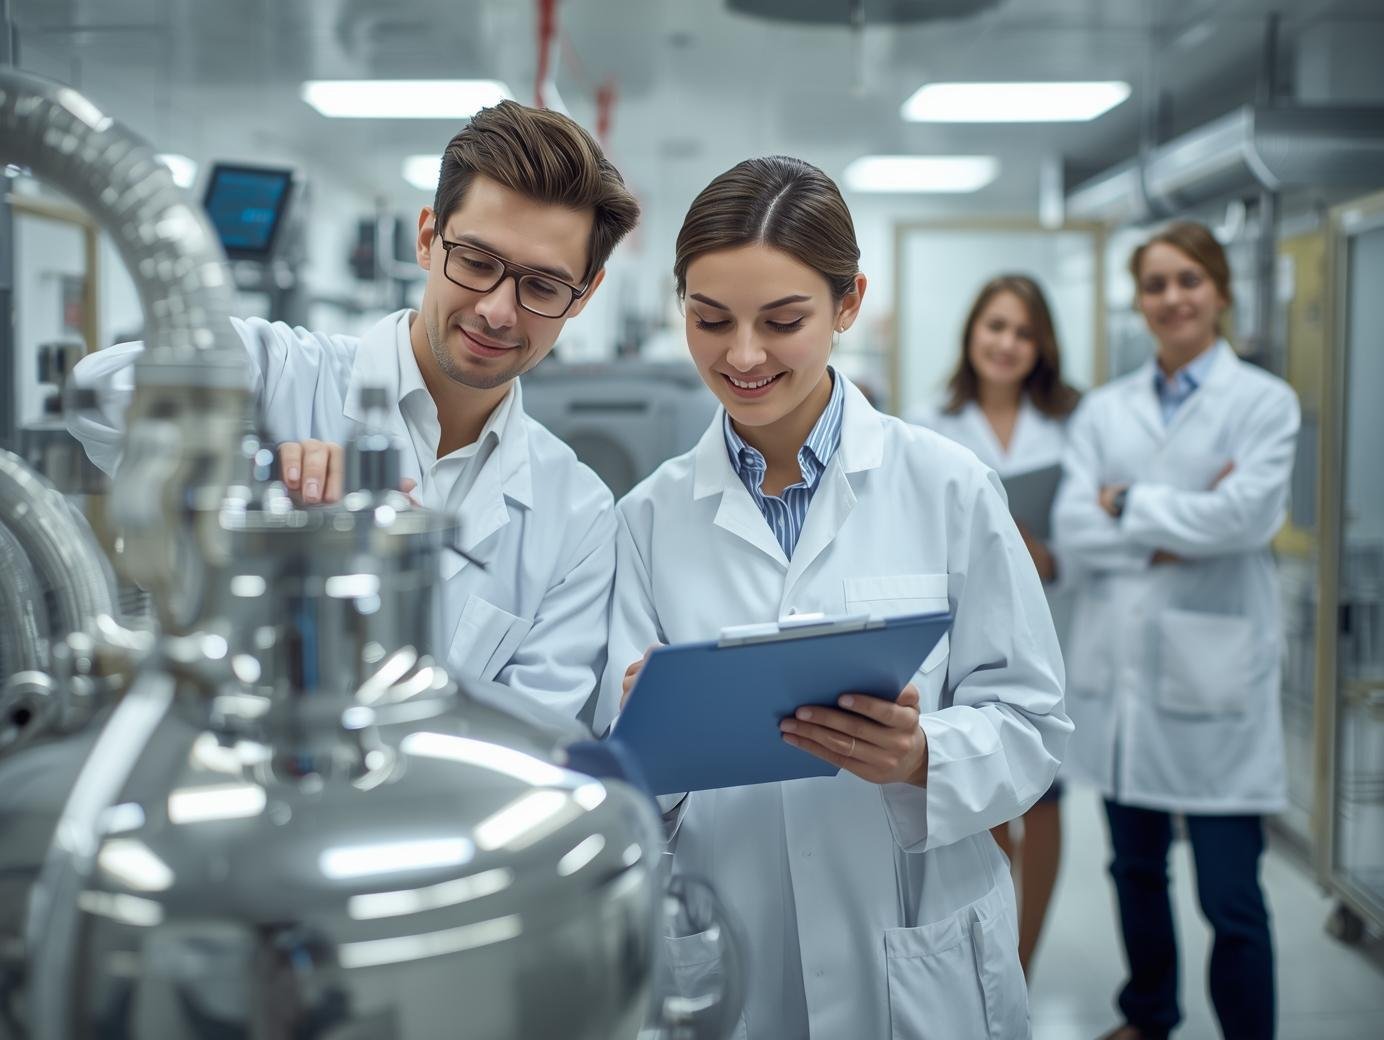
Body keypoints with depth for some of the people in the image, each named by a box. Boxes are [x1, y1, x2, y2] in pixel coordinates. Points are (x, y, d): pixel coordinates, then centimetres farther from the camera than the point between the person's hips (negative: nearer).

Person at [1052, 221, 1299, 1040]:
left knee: (1232, 899, -2)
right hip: (1122, 667, 4)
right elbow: (1073, 526, -3)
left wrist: (1130, 504, -7)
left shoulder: (1264, 401, 0)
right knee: (1137, 870, 18)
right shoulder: (1104, 410, 9)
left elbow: (1248, 512, -16)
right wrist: (1179, 534, -14)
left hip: (1214, 675, -4)